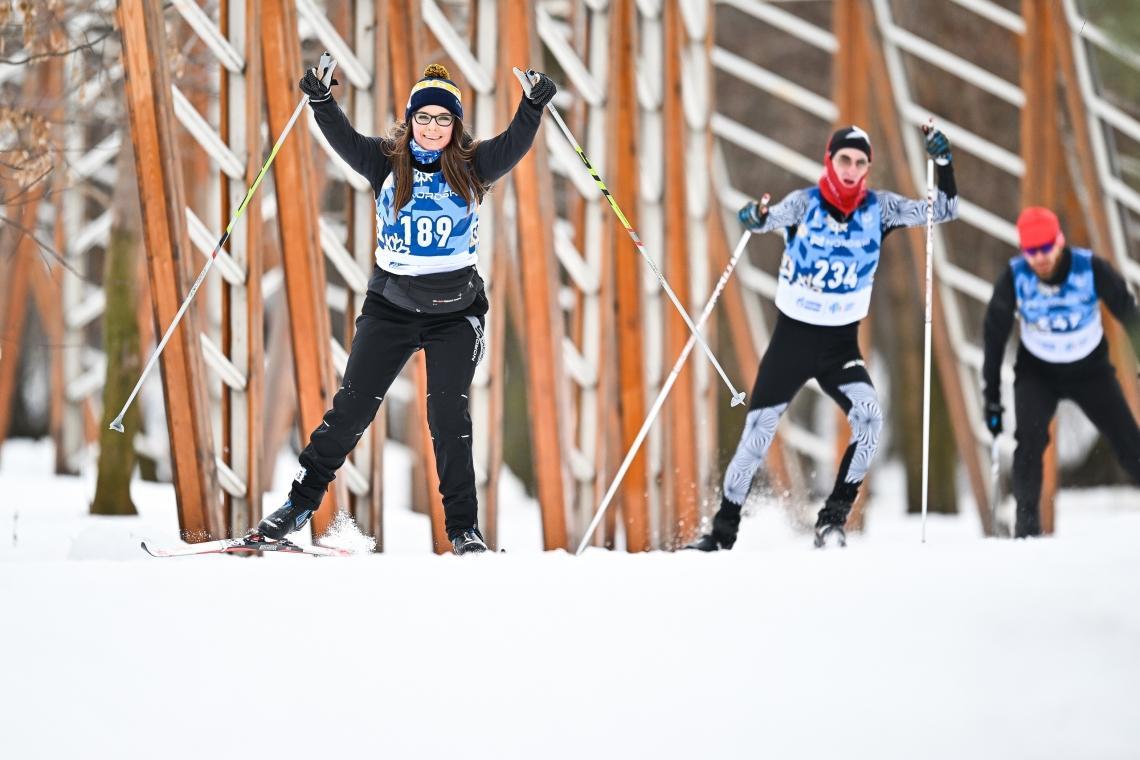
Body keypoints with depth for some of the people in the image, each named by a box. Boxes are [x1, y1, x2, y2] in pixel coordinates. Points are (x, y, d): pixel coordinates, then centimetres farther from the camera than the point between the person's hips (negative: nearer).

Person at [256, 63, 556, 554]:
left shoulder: (472, 167, 0)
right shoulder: (386, 163, 0)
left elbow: (514, 145, -14)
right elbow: (345, 140, -14)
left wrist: (533, 106, -31)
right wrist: (321, 101, -31)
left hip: (455, 313, -1)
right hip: (390, 307, 1)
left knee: (449, 416, -6)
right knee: (350, 408, 1)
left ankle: (464, 528, 2)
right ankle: (300, 503, 12)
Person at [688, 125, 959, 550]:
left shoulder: (879, 208, -3)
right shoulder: (805, 204, -10)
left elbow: (945, 212, -1)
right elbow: (772, 220, -28)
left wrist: (943, 164, -17)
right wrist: (754, 218, -51)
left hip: (841, 343, 1)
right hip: (792, 336, -1)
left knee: (869, 417, -23)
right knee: (757, 433, -3)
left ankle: (833, 519, -12)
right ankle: (723, 533, 11)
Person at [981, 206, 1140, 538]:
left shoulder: (1091, 269, -25)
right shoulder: (1014, 278, -22)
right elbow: (995, 337, -11)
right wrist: (992, 397, -9)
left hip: (1090, 370, 0)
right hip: (1037, 372, 0)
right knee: (1030, 440, -25)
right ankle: (1027, 521, -13)